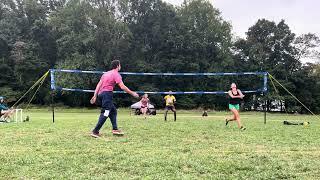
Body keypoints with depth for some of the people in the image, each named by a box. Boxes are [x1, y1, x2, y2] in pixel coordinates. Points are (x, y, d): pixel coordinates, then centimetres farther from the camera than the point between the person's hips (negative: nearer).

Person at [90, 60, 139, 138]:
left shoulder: (106, 73, 21)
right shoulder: (116, 74, -4)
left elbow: (98, 85, 16)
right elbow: (122, 87, -13)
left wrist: (95, 96, 14)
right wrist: (132, 93, -5)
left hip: (101, 94, 9)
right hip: (107, 93, -9)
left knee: (113, 110, 16)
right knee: (105, 113, -9)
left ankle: (115, 129, 12)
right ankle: (95, 131, -12)